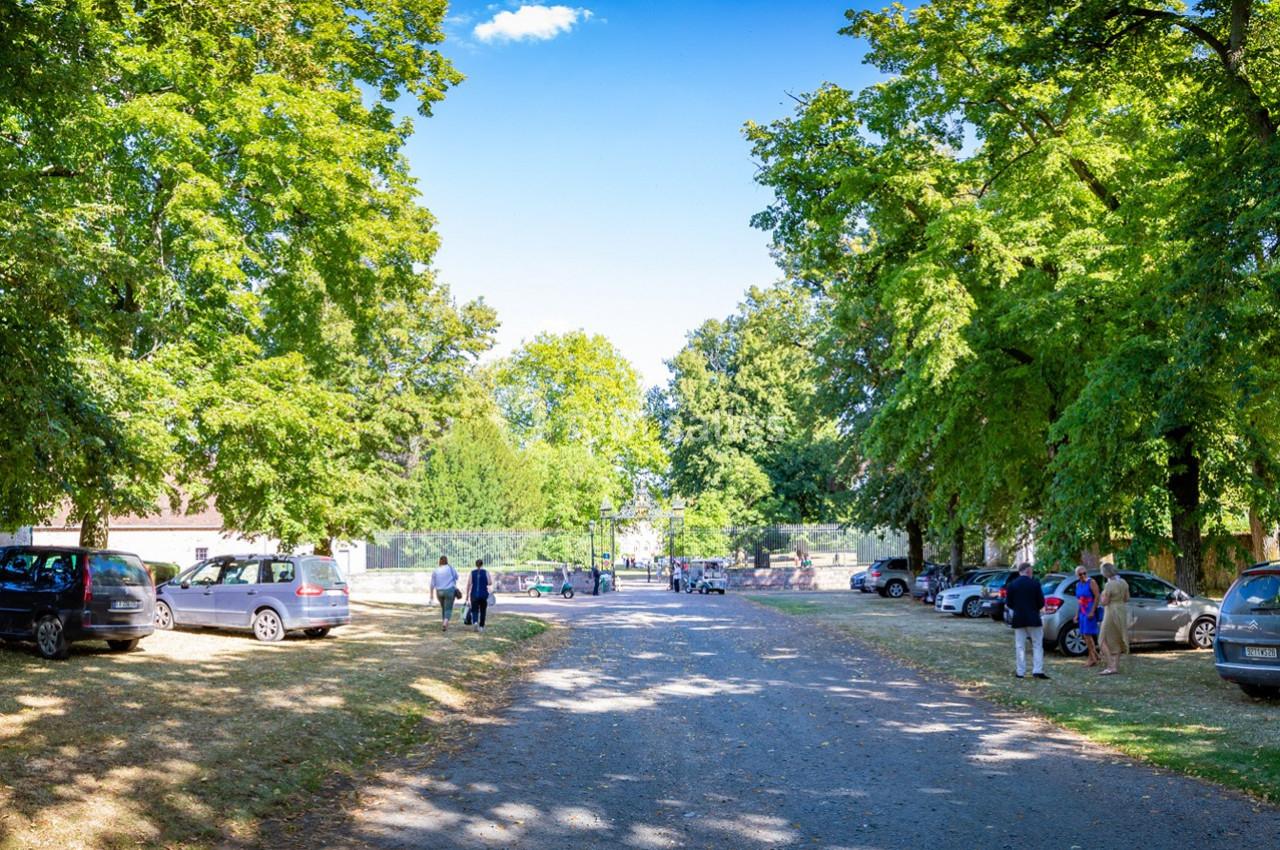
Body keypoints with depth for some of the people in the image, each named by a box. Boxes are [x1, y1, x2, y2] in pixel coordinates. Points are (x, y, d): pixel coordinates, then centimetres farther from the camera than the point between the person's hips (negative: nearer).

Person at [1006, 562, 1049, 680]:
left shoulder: (1011, 585, -2)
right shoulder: (1035, 584, -8)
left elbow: (1008, 603, -1)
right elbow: (1041, 602, -6)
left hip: (1018, 619, 2)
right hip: (1033, 619, -2)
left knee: (1020, 646, 7)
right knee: (1037, 645, 7)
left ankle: (1020, 672, 7)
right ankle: (1037, 671, -1)